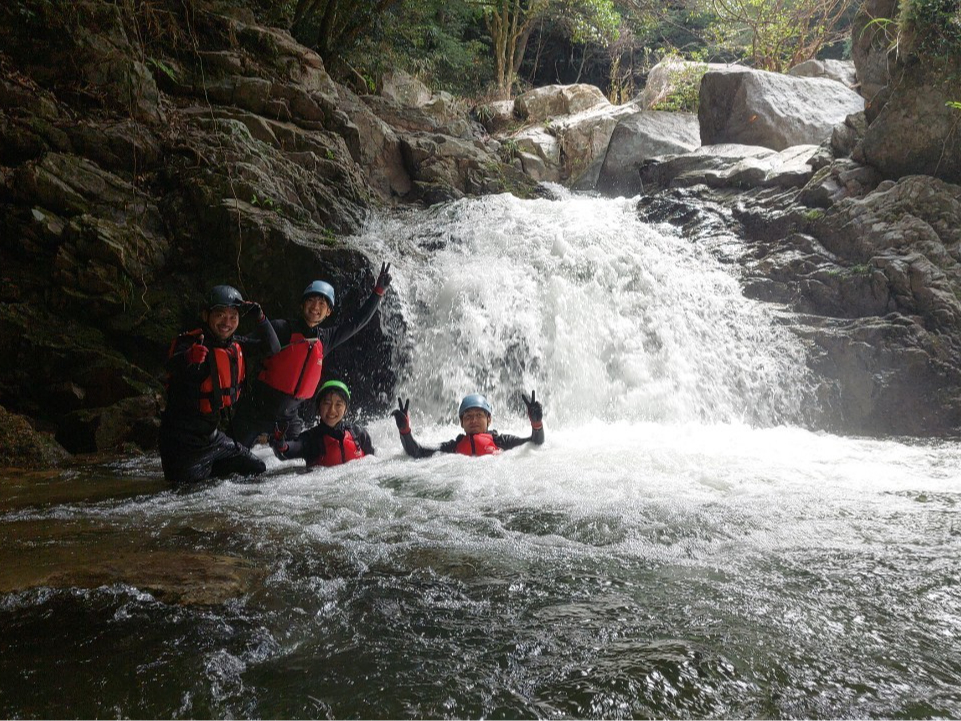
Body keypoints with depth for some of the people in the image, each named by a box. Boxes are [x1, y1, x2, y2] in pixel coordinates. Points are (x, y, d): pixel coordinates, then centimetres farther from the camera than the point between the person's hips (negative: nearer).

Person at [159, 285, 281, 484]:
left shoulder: (236, 346, 3)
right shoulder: (188, 343, -18)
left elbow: (273, 349, 11)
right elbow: (173, 365, -38)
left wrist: (260, 317, -5)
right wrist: (191, 360, -61)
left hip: (213, 436, 7)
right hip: (183, 441, -7)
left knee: (257, 470, 13)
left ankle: (205, 469, 28)